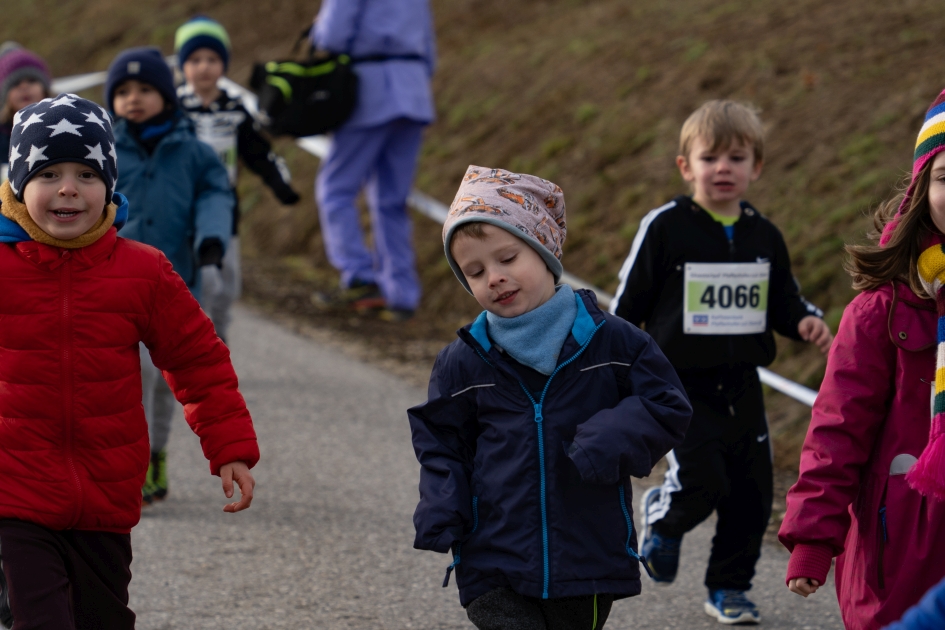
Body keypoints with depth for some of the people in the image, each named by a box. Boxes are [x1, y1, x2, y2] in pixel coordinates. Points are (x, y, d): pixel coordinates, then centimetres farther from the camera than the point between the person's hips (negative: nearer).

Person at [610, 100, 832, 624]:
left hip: (741, 385, 5)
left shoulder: (764, 237, 5)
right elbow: (627, 305, -1)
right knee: (702, 481, -17)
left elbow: (782, 303, 15)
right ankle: (661, 516, 17)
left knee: (752, 493, 6)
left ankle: (729, 587, 23)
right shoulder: (665, 228, -8)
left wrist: (804, 322, -7)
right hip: (680, 383, -5)